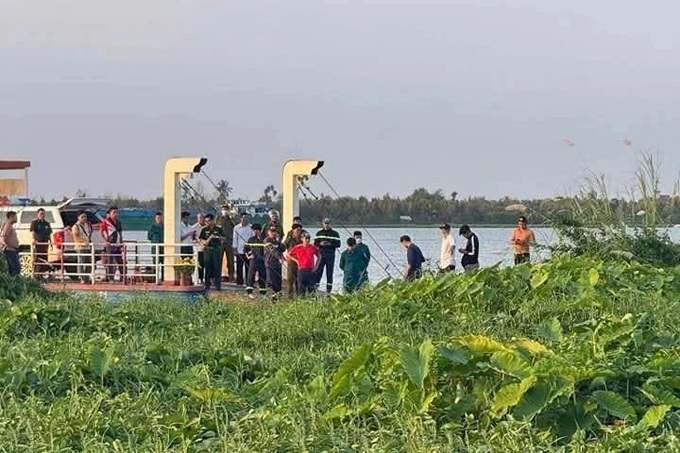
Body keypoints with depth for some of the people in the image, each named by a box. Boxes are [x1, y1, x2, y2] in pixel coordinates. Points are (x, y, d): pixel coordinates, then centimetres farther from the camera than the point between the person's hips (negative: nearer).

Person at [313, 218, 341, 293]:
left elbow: (338, 244, 0)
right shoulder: (319, 233, 11)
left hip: (330, 256, -1)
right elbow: (315, 243, 9)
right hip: (321, 255, 1)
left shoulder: (335, 233, 5)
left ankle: (329, 287, 6)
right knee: (318, 271, -4)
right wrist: (320, 244, -11)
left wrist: (330, 244, -15)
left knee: (329, 272, 1)